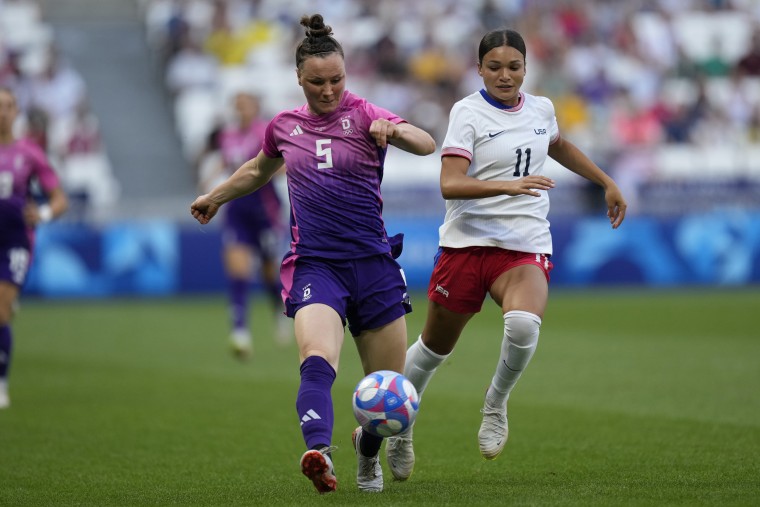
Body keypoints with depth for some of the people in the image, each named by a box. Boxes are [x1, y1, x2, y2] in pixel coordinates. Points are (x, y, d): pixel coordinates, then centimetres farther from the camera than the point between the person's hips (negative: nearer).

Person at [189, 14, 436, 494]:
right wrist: (215, 197, 42)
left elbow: (427, 145, -18)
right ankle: (319, 453, -48)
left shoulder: (362, 114, -1)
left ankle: (368, 450, 38)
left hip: (373, 264, -1)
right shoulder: (284, 126, 10)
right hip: (314, 265, 1)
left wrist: (392, 130, -37)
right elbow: (259, 170, 32)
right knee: (317, 363, -29)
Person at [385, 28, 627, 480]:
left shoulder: (541, 108, 9)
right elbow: (450, 185, -19)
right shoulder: (469, 112, -6)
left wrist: (607, 183, 34)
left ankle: (496, 405, -3)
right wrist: (509, 186, -32)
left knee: (524, 325, -30)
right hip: (468, 241, -2)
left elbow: (559, 147, 35)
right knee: (435, 347, 10)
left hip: (526, 248, 2)